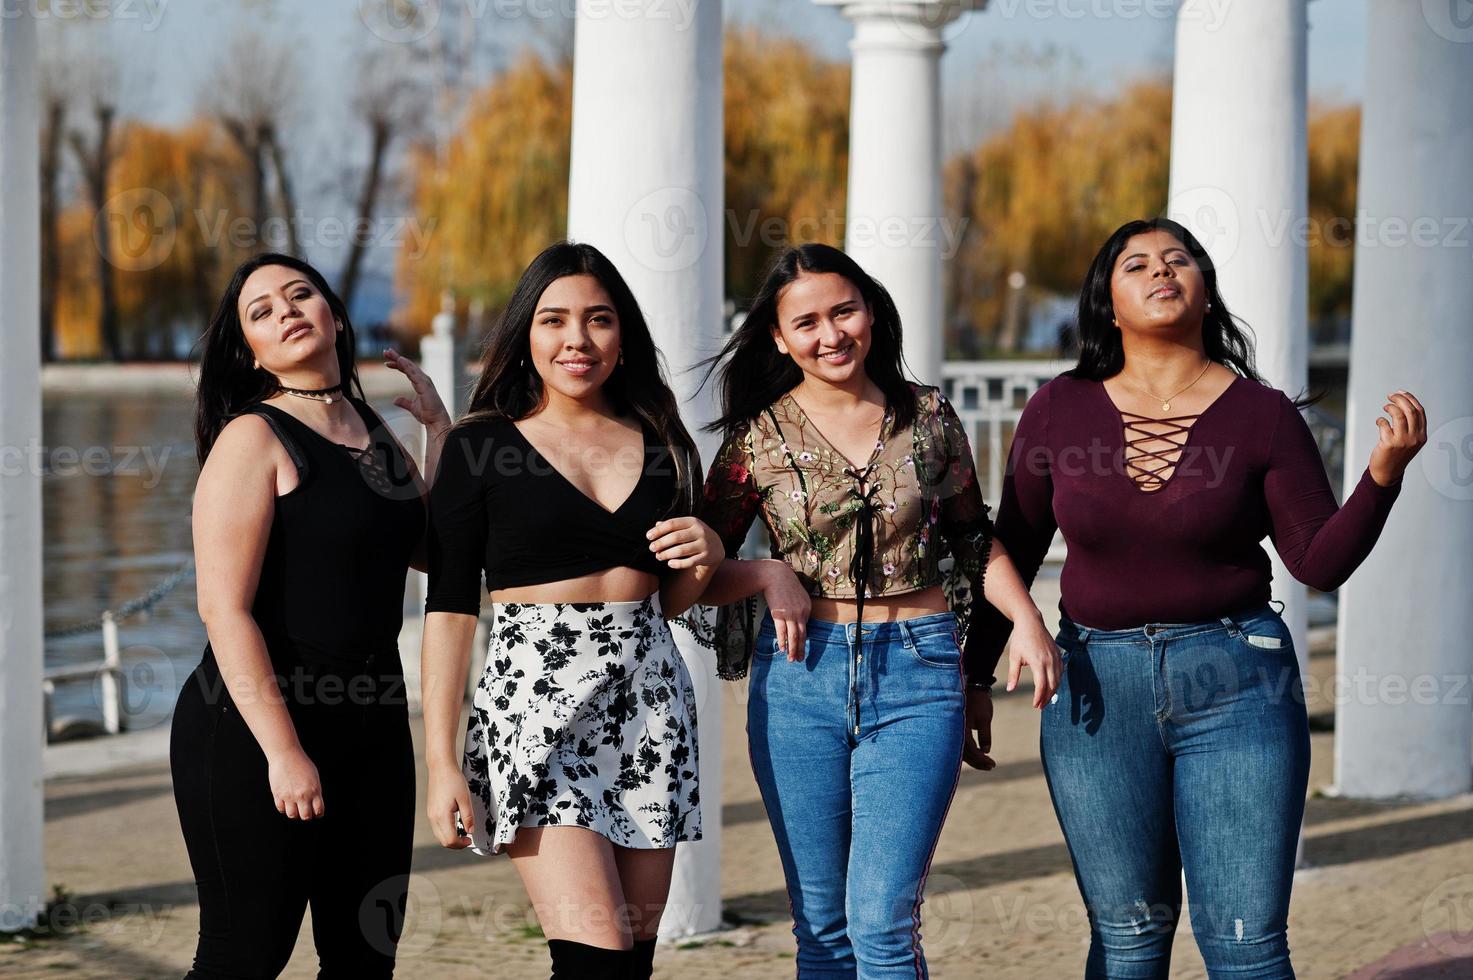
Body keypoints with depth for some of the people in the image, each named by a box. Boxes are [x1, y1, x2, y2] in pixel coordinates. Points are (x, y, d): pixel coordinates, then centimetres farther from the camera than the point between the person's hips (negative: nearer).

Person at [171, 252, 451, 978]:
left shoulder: (373, 430, 13)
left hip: (370, 723, 7)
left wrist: (439, 427, 10)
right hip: (255, 728, -7)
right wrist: (283, 750, -22)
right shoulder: (253, 437, -10)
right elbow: (224, 607, -16)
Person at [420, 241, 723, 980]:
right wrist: (441, 761, -10)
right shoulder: (481, 446, -1)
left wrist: (705, 557, -2)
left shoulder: (659, 443, 12)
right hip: (538, 697, -5)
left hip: (649, 695, 5)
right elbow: (449, 607, -4)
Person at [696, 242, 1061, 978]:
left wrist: (1026, 618, 2)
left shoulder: (928, 417, 4)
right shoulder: (758, 438, 2)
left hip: (918, 675, -1)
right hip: (800, 676, 1)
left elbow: (973, 538, 16)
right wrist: (765, 575, -10)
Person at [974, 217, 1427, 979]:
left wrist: (1383, 472, -16)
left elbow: (1320, 563, -2)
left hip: (1232, 680, -1)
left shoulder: (1262, 415, -1)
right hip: (1098, 683, 2)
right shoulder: (1060, 410, 2)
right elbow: (1013, 551, 11)